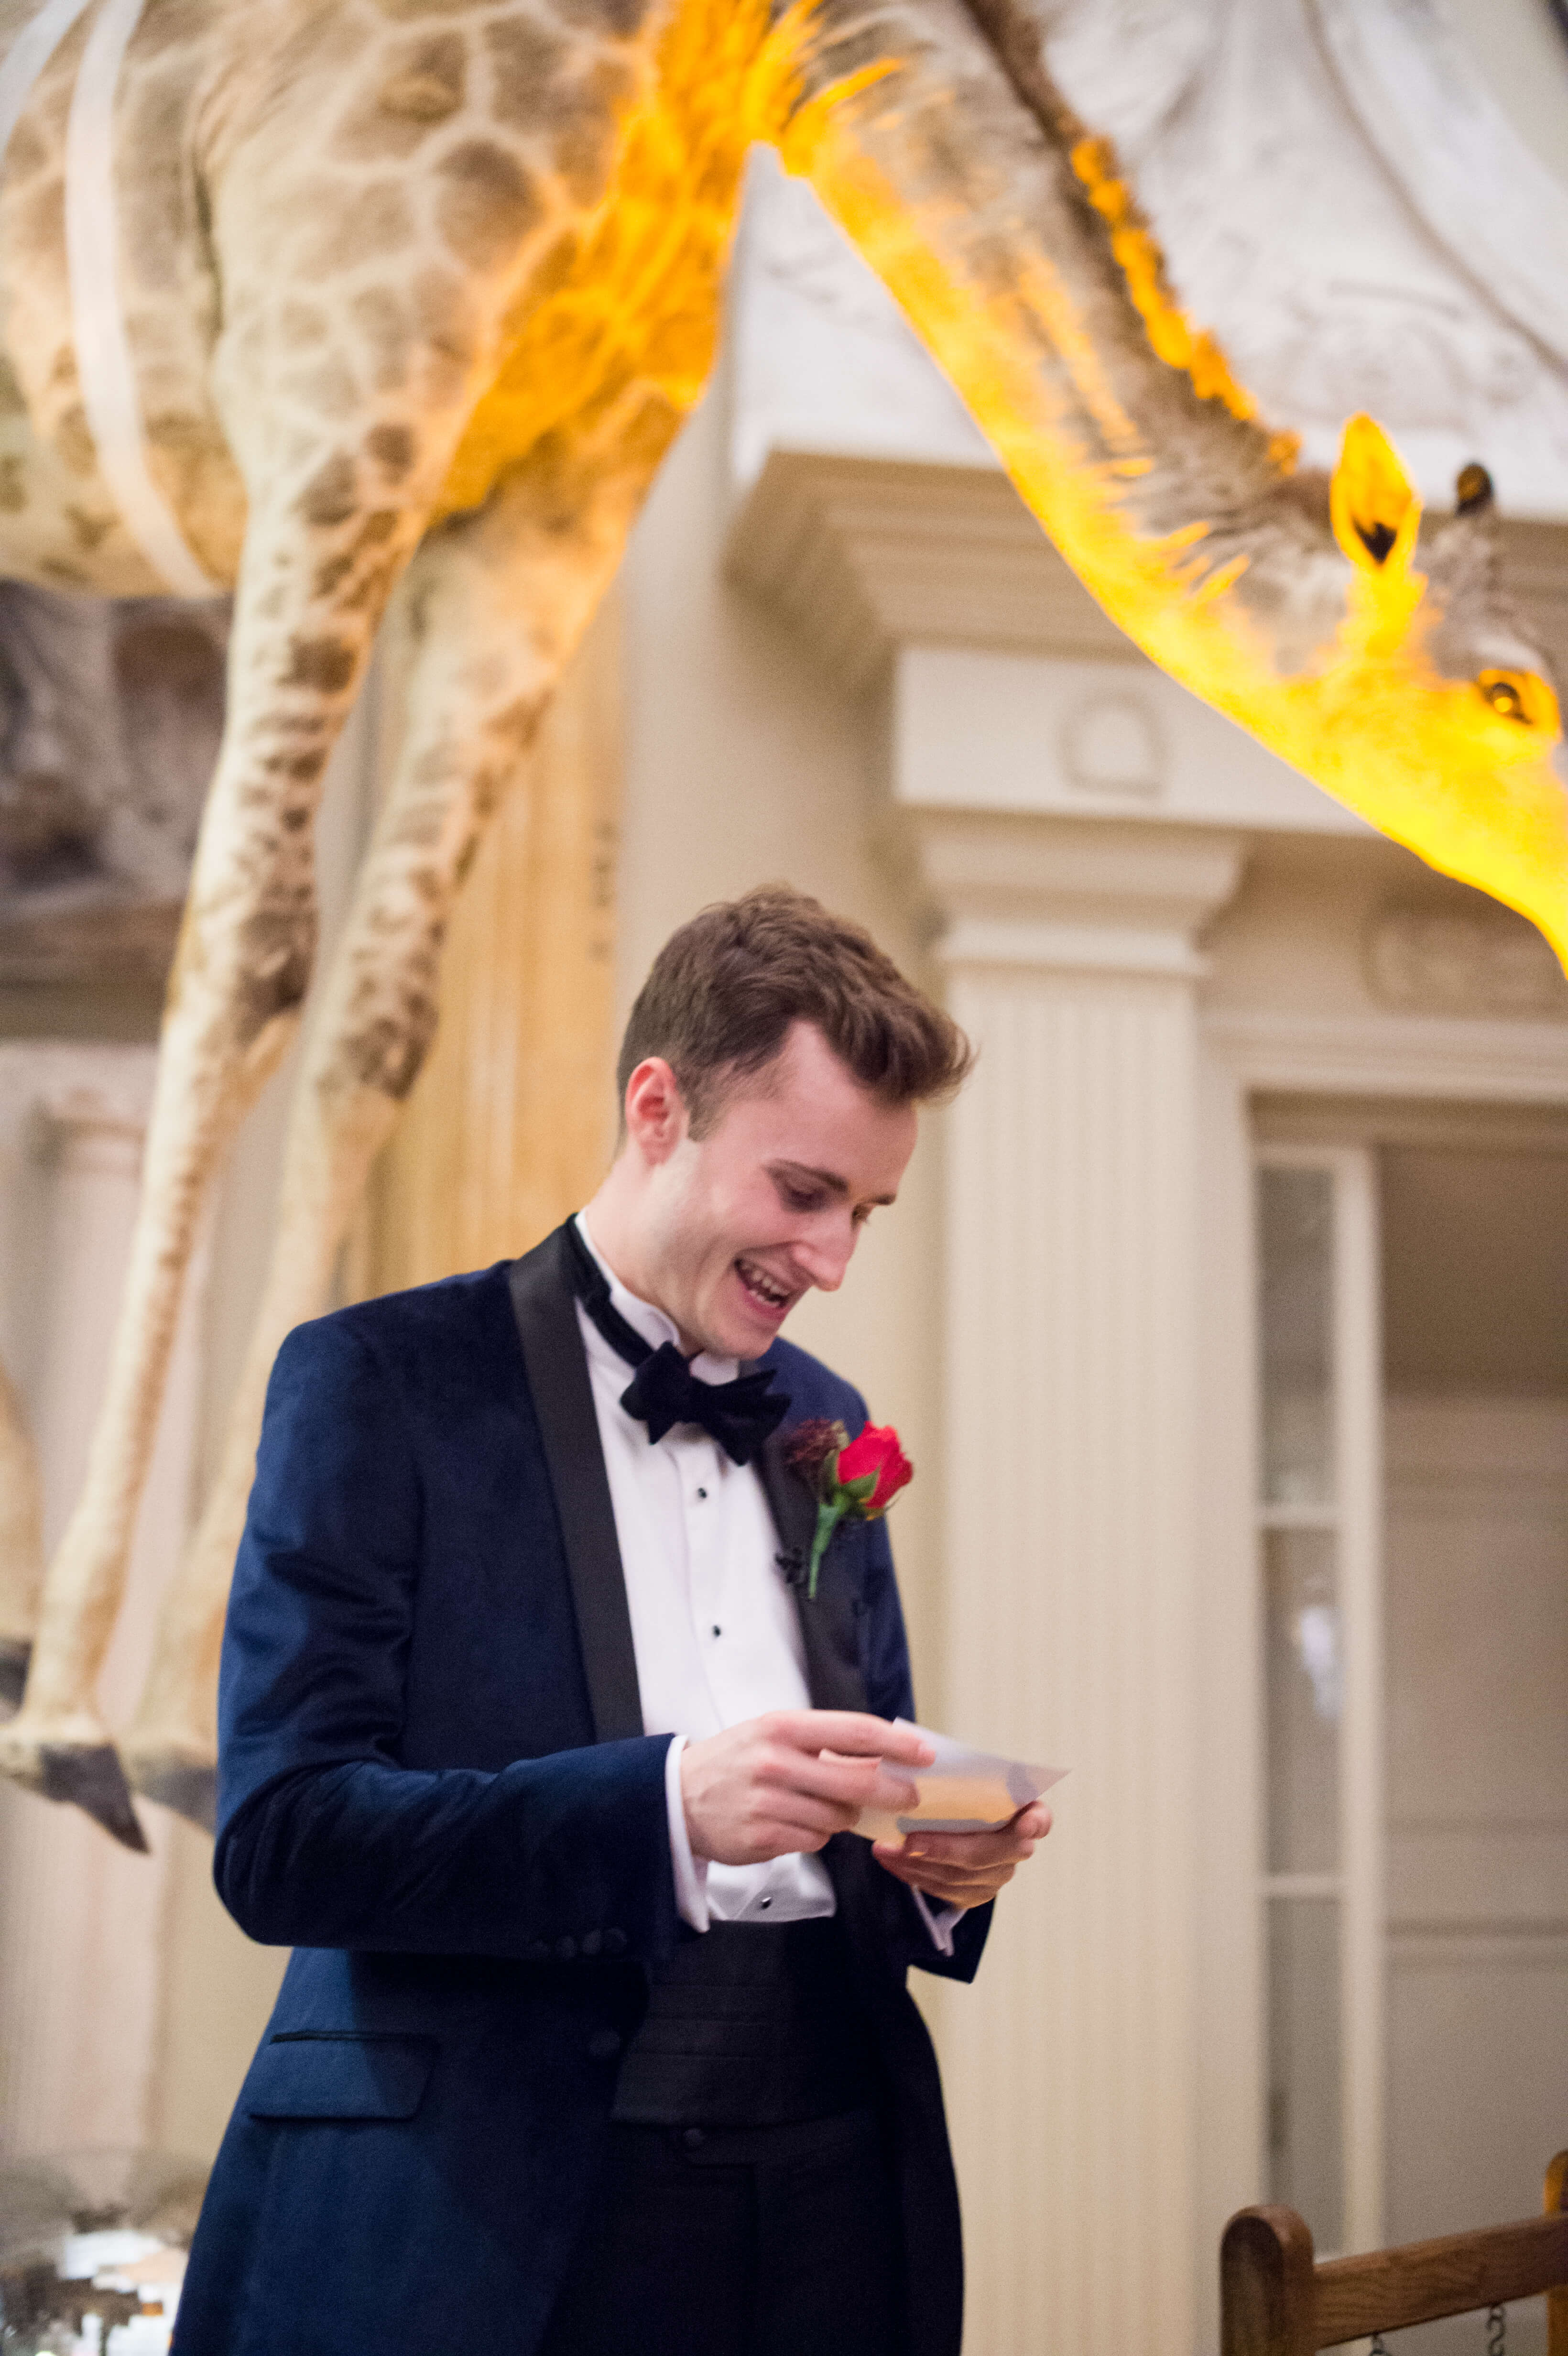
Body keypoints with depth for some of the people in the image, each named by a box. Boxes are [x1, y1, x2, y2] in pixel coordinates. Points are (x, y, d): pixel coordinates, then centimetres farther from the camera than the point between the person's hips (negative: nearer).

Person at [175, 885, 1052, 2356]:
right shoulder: (382, 1381, -4)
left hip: (832, 2207, 5)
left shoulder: (827, 1423, 14)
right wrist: (666, 1806, -24)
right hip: (492, 2222, -5)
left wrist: (939, 1870, -3)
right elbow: (280, 1837, -12)